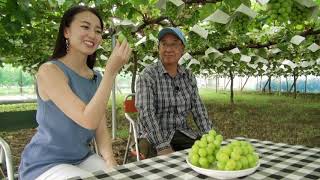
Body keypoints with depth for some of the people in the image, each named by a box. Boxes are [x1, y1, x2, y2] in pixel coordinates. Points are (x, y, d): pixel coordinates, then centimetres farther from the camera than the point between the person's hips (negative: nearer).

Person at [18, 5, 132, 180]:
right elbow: (88, 120, -28)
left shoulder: (97, 78, 2)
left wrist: (110, 161, -17)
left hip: (82, 159, 6)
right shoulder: (49, 70, -18)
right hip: (45, 165, -6)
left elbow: (101, 130, -1)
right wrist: (111, 71, -30)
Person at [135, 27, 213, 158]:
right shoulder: (147, 75, -10)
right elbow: (146, 113, -20)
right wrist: (163, 147, -27)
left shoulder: (189, 76, 7)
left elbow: (198, 109, 6)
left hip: (183, 133, 5)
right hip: (153, 137, -5)